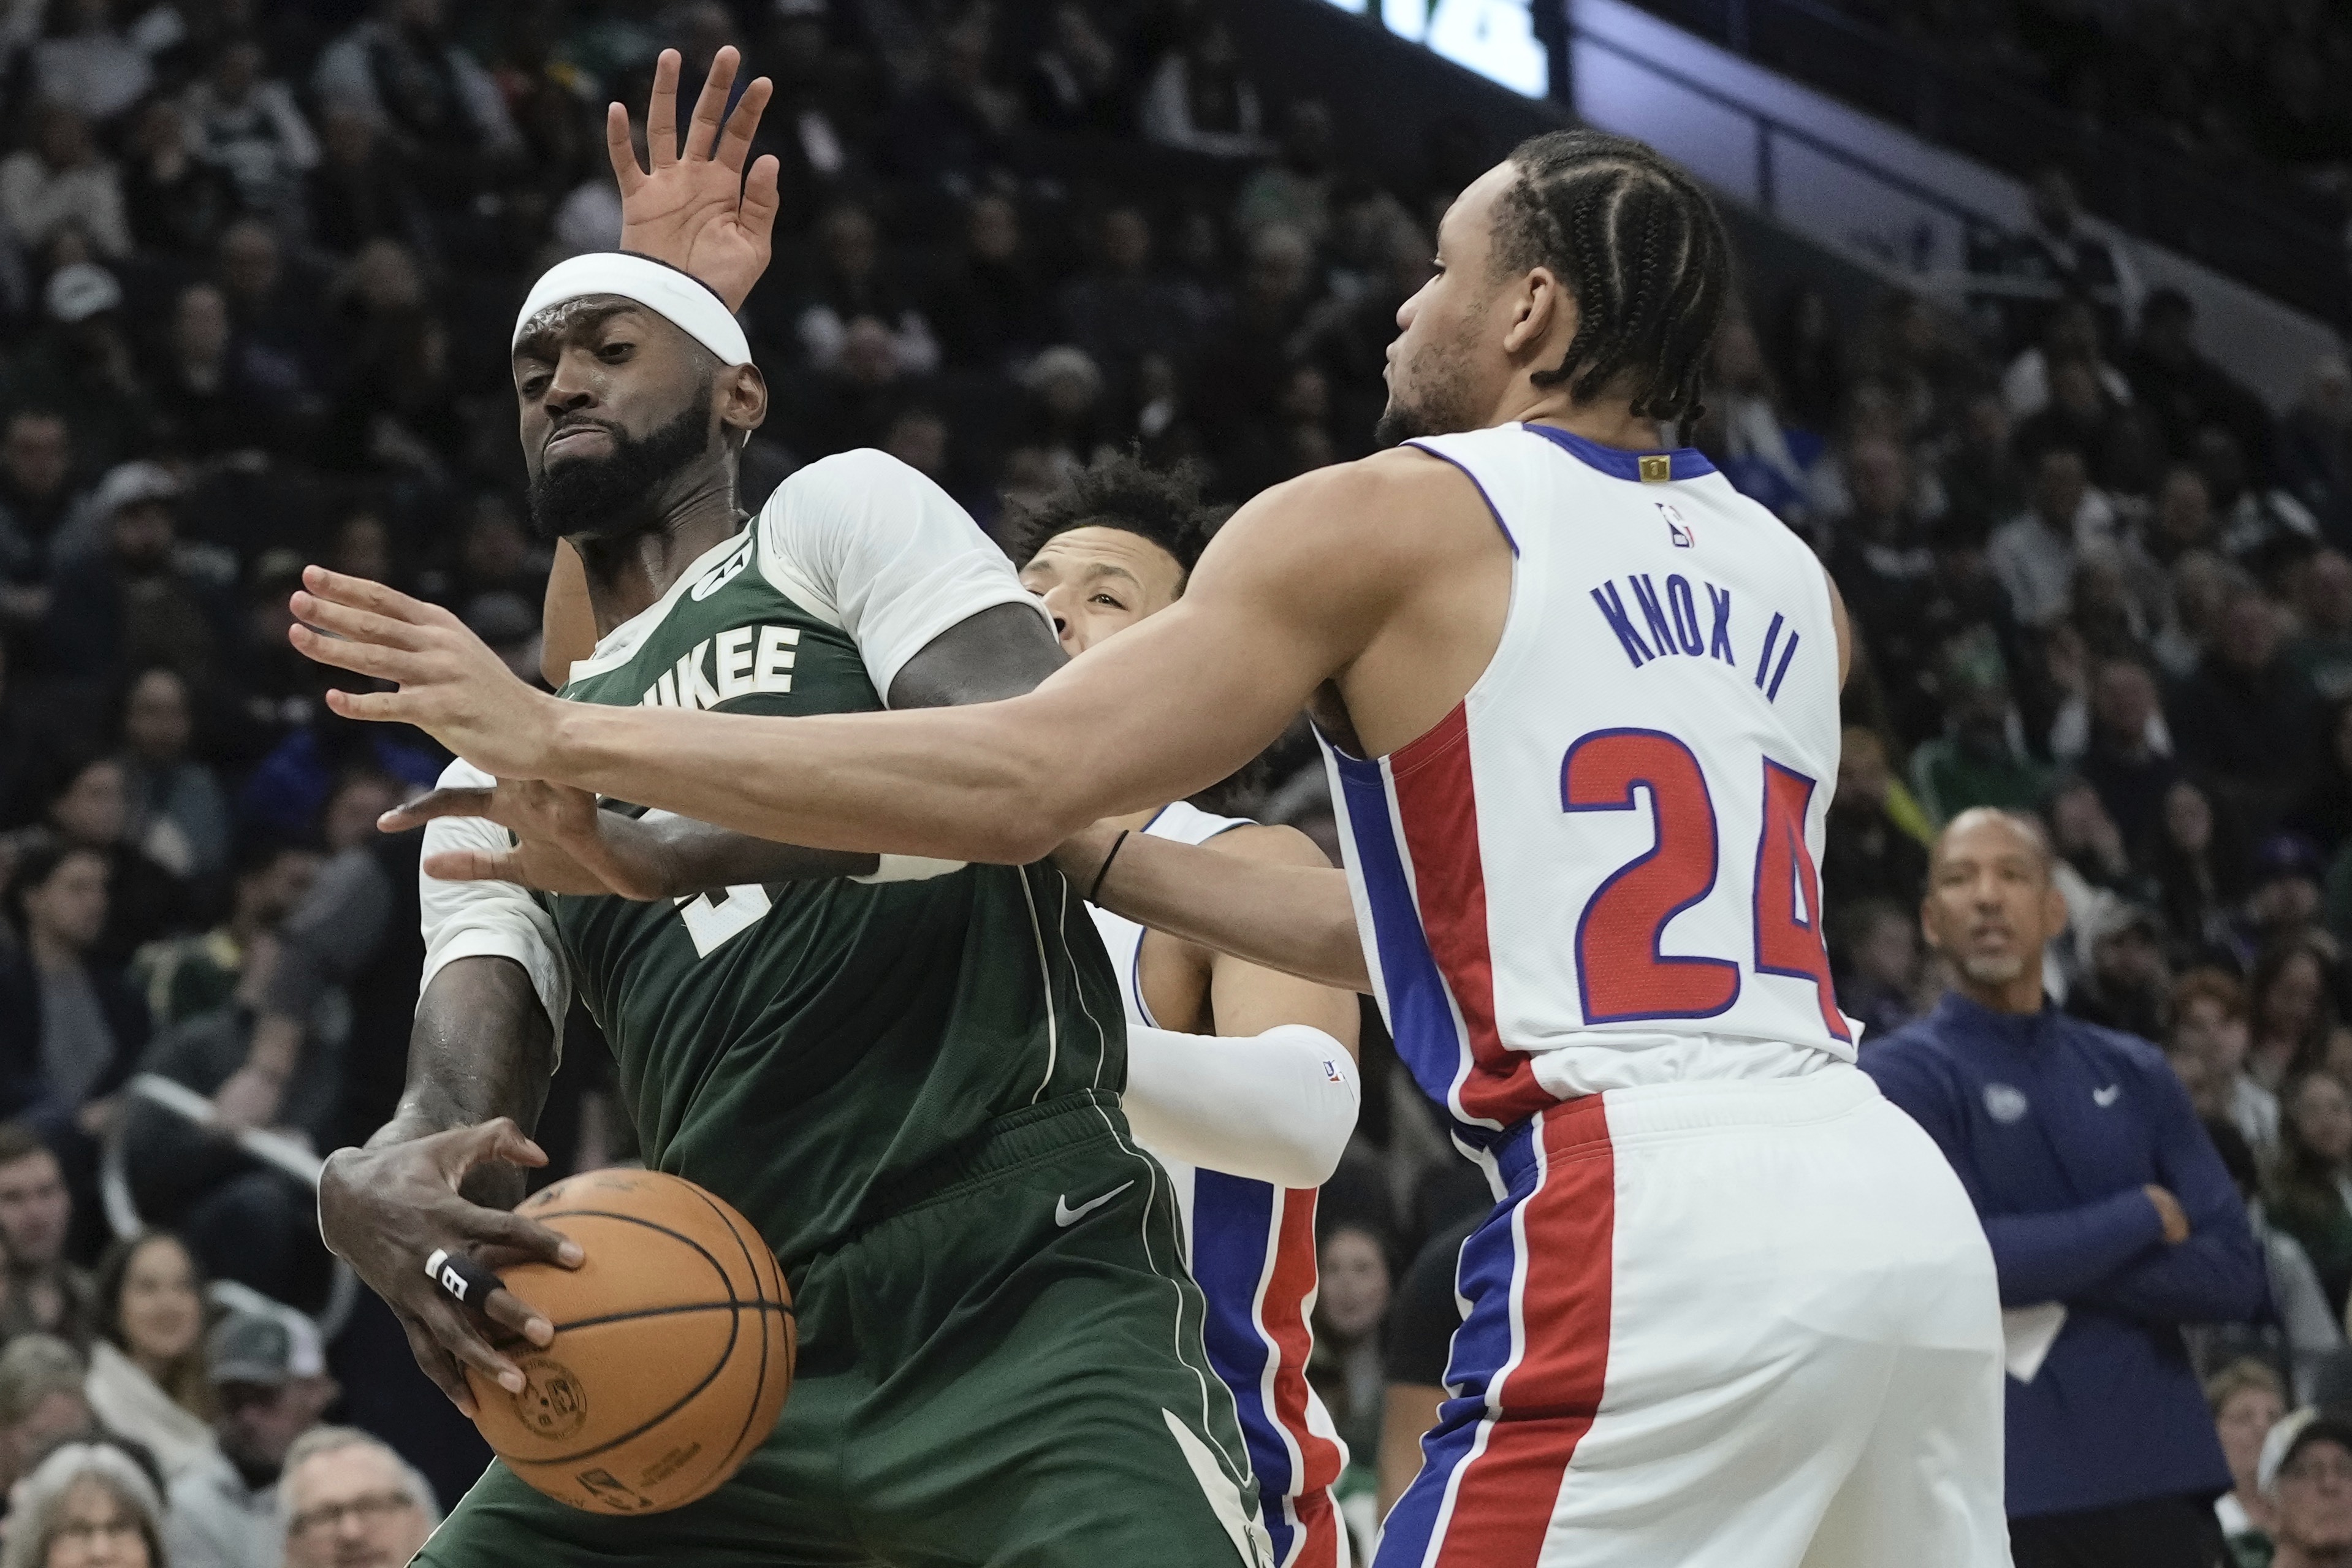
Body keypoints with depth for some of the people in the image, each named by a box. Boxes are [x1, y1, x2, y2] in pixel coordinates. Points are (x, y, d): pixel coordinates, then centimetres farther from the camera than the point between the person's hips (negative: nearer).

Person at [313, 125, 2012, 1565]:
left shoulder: (1389, 522, 3)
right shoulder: (1789, 578, 24)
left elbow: (1015, 780, -6)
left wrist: (562, 739, -1)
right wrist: (1116, 854, 36)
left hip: (1651, 1222, -8)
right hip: (1903, 1210, 8)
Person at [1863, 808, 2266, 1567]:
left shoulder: (2134, 1076, 13)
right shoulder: (1901, 1079, -2)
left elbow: (2235, 1275, 4)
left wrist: (2056, 1268, -10)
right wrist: (2144, 1218, -6)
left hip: (2159, 1476, 5)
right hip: (2000, 1494, -5)